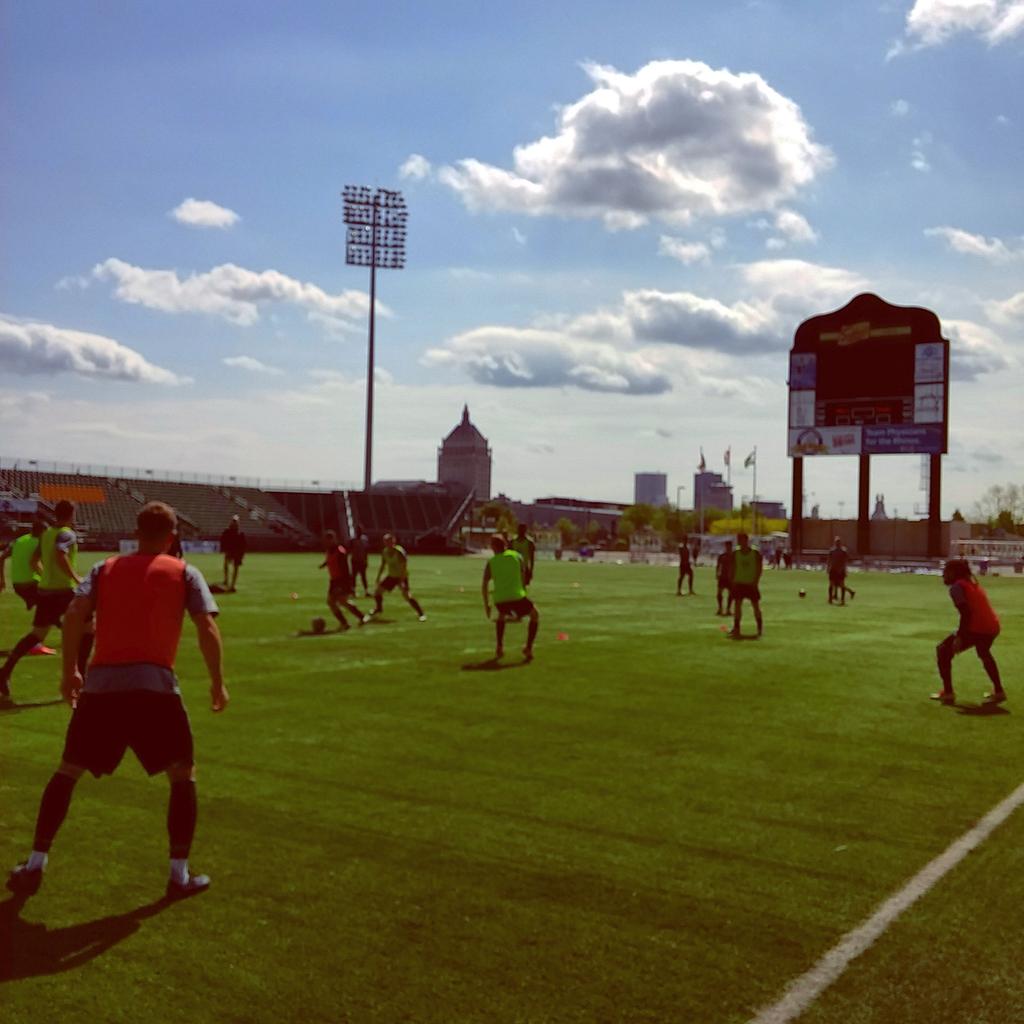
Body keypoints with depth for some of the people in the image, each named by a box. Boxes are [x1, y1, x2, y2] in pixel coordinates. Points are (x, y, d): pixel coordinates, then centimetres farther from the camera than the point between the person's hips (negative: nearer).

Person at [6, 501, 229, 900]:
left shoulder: (105, 568, 17)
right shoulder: (184, 573, 10)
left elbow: (75, 614, 3)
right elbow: (207, 629, 0)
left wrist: (70, 672, 10)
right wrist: (217, 683, 8)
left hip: (100, 684, 3)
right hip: (155, 684, -2)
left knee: (67, 771, 20)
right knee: (183, 775, 12)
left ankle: (34, 866, 19)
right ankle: (180, 875, 8)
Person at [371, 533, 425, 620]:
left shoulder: (399, 552, -24)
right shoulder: (385, 552, -3)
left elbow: (404, 567, -26)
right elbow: (383, 566, 10)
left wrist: (401, 581, -31)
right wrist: (378, 578, 10)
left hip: (401, 576, -7)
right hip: (391, 576, 7)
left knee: (407, 595, -21)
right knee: (377, 590, 6)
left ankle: (421, 614, -13)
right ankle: (379, 608, 32)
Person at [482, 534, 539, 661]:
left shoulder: (491, 561, 11)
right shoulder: (516, 555, 12)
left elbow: (484, 585, 7)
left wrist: (486, 605, 14)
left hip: (499, 601, 2)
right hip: (517, 597, -2)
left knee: (501, 615, 37)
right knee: (535, 615, 24)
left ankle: (499, 647, 25)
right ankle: (528, 648, 13)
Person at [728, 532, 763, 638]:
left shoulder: (756, 554, -4)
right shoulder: (735, 554, 3)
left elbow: (760, 568, -4)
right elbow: (733, 568, 8)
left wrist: (756, 581, -12)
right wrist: (733, 581, 1)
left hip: (751, 584, -2)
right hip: (738, 583, 2)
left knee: (755, 605, 3)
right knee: (737, 604, -4)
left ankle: (760, 627, 17)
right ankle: (736, 629, 0)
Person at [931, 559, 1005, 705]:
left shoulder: (956, 587, -7)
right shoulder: (973, 583, 19)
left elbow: (966, 613, -17)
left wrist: (959, 637, -19)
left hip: (976, 628, -9)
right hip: (993, 626, 9)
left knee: (943, 651, 3)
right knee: (984, 653, 37)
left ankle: (948, 693, 0)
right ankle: (998, 692, 45)